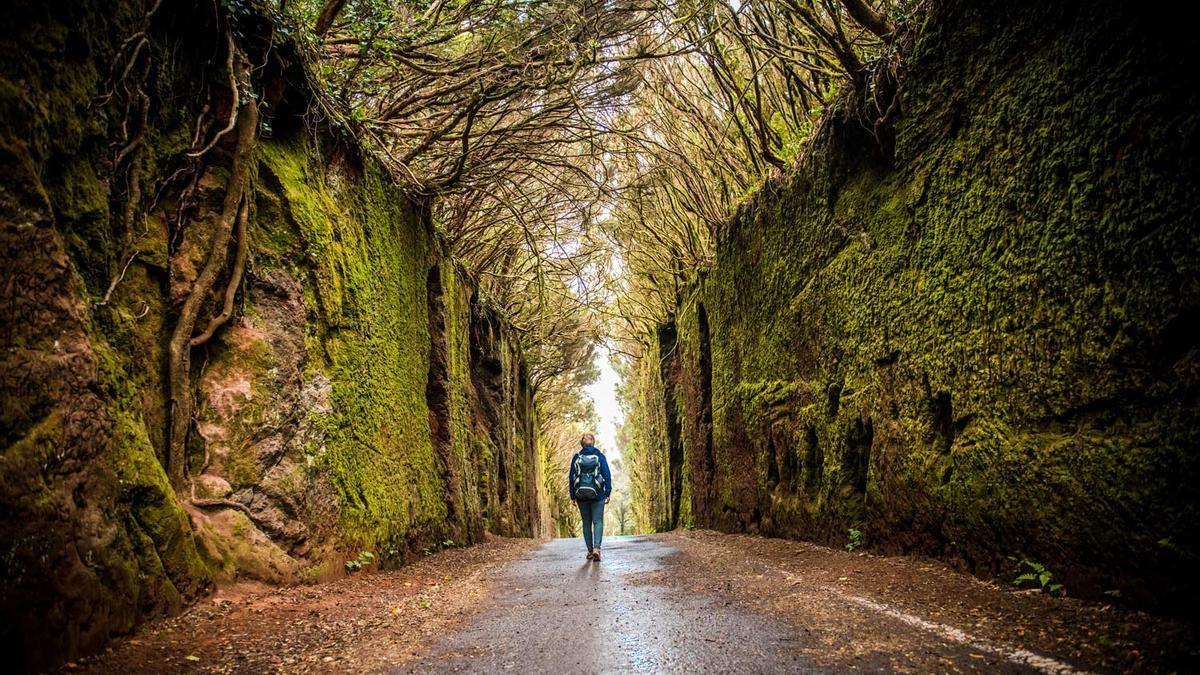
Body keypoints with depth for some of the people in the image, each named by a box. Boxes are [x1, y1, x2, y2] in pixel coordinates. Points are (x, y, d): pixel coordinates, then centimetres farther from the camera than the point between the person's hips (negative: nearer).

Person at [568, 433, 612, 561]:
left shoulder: (576, 457, 2)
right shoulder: (600, 456, -2)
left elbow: (572, 477, 2)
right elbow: (607, 475, -4)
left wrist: (573, 496, 7)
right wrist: (608, 493, 0)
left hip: (581, 494, 2)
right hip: (597, 494, -1)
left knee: (586, 522, 12)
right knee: (598, 522, 1)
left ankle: (590, 550, 12)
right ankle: (596, 547, -18)